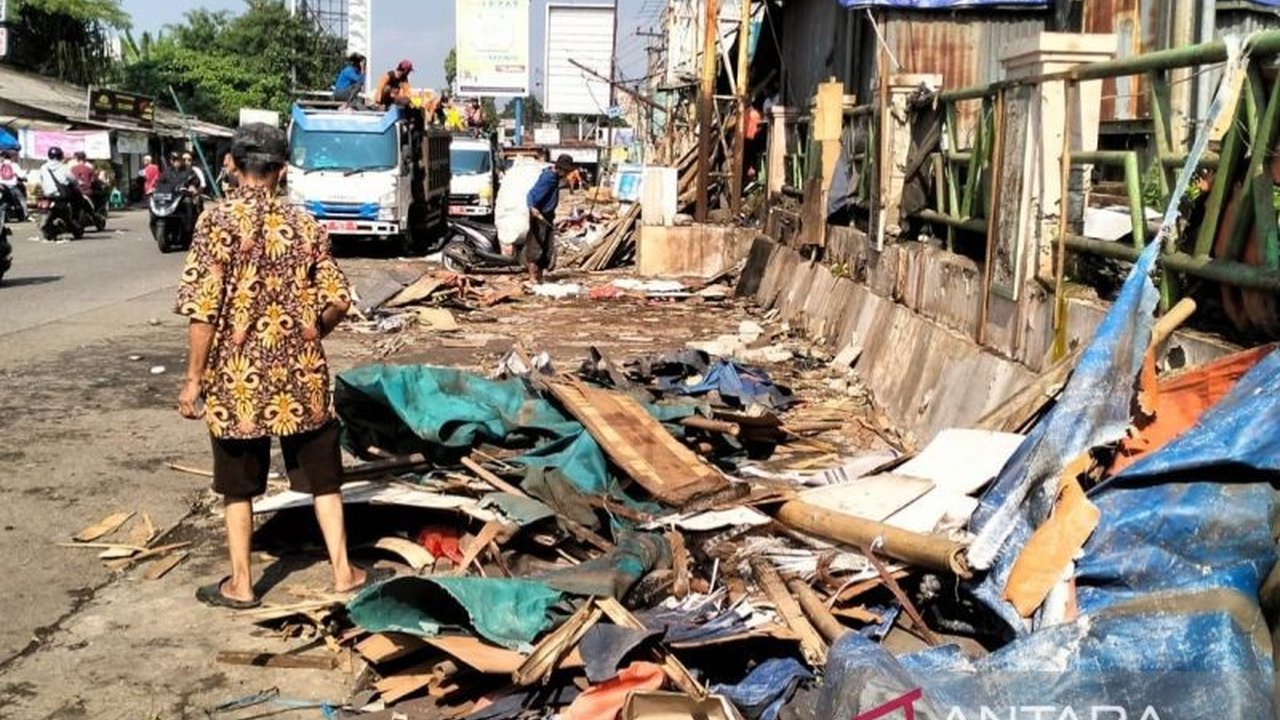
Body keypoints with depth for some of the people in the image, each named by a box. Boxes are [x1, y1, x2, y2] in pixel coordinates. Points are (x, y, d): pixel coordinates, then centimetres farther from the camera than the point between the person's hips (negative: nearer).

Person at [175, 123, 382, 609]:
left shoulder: (218, 222, -10)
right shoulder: (305, 225, 0)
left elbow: (203, 310, -14)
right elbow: (338, 302, 2)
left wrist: (193, 377, -6)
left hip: (237, 377, -2)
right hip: (301, 374, 2)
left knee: (238, 483, 11)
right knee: (321, 476, 14)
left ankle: (240, 584, 20)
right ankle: (343, 572, 19)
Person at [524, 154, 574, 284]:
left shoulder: (555, 177, 7)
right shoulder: (547, 178, -21)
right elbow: (531, 194, -30)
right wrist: (532, 207, -48)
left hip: (548, 216, 9)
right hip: (539, 215, -9)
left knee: (547, 247, 10)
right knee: (536, 245, -9)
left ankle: (540, 276, 18)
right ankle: (532, 276, -8)